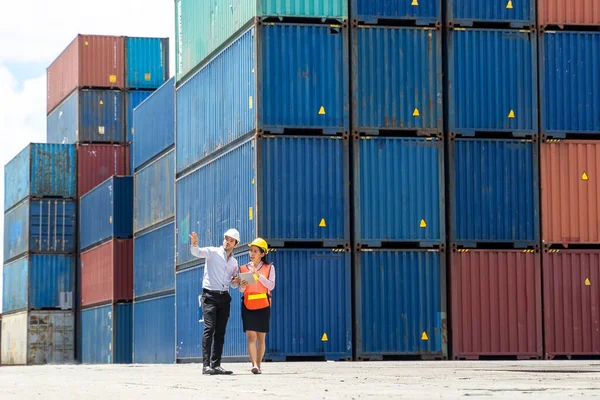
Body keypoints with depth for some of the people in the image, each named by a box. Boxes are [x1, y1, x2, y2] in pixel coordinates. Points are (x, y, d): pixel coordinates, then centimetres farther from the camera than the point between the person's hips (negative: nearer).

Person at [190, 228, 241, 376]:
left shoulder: (234, 262, 18)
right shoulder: (213, 252, 1)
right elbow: (197, 253, -19)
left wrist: (236, 282, 3)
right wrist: (195, 245, -41)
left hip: (224, 297, 6)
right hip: (210, 295, -6)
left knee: (220, 331, 4)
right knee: (209, 328, -15)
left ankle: (215, 365, 6)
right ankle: (206, 365, -19)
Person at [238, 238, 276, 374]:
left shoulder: (269, 268, 6)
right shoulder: (244, 268, 10)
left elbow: (271, 286, -6)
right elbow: (241, 289, 8)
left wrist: (258, 275, -16)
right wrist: (243, 285, -15)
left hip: (263, 306, 0)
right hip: (248, 305, 0)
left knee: (261, 337, 3)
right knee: (251, 336, -12)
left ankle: (258, 365, 12)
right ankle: (254, 365, -21)